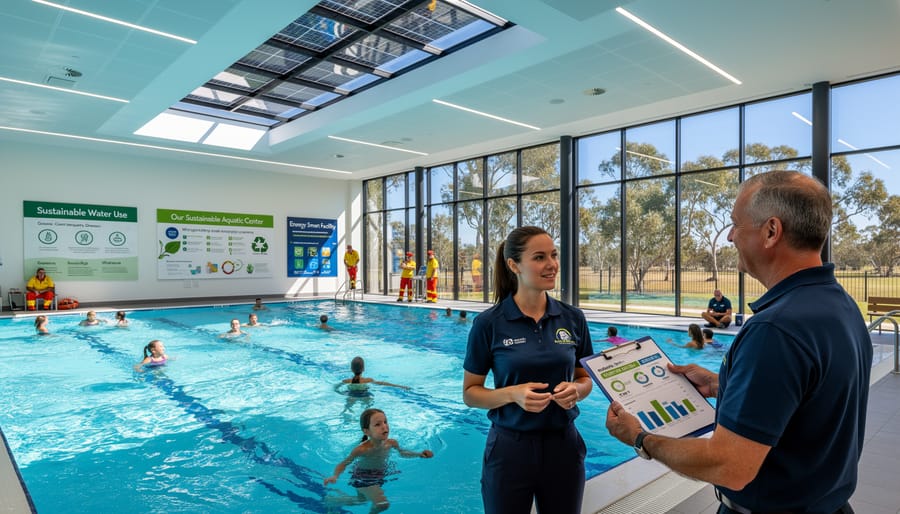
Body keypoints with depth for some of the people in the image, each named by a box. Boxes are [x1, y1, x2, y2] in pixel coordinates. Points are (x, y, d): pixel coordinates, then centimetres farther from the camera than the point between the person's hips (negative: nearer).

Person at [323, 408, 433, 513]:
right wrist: (334, 476, -40)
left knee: (361, 500, 27)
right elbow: (343, 464, -21)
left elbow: (402, 453, 4)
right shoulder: (362, 449, -33)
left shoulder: (392, 443, -18)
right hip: (363, 479, -6)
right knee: (383, 504, -21)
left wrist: (419, 454, -8)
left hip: (379, 477, 6)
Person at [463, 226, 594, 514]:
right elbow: (470, 394, -6)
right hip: (509, 447, -3)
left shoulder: (573, 319, -2)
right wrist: (513, 394, -23)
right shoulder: (489, 323, -12)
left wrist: (575, 390, -13)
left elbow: (586, 379, 9)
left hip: (563, 444, 3)